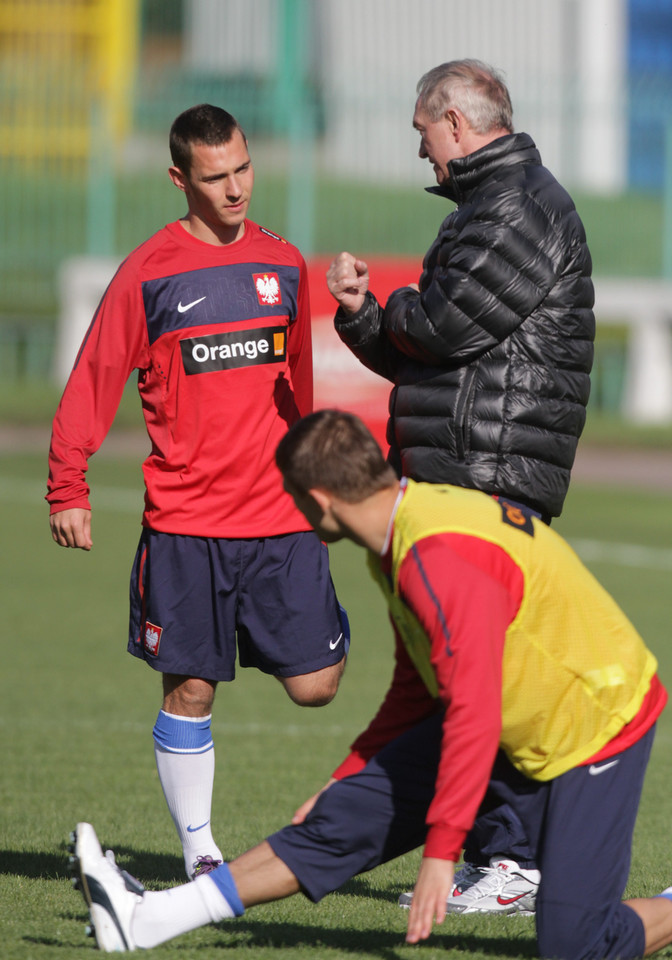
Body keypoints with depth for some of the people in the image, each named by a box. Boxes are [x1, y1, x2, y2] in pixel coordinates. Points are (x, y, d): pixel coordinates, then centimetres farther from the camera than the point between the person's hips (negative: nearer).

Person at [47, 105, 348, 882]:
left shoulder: (284, 265, 10)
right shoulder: (149, 273, -3)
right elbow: (92, 383, -1)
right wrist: (67, 491, -5)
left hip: (281, 517, 3)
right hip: (185, 520, -3)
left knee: (314, 685, -3)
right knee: (190, 691, 0)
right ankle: (198, 849, 11)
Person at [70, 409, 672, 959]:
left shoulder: (440, 559, -29)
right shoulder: (398, 540, 3)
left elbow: (473, 712, -33)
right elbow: (418, 687, 16)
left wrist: (441, 851, -32)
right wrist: (347, 777, 19)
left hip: (599, 726, -9)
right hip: (508, 724, 9)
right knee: (350, 815, 1)